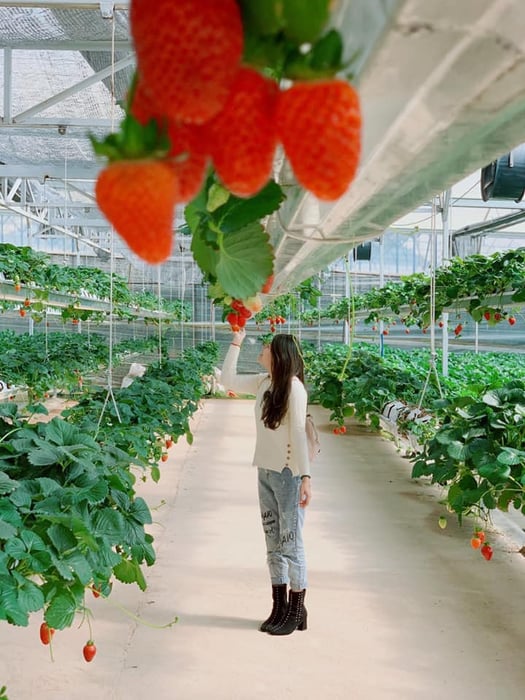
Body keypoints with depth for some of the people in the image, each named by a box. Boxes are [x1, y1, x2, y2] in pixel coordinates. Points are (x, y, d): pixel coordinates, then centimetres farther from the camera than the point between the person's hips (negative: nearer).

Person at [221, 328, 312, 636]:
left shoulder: (293, 386, -15)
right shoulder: (263, 382, 5)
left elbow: (298, 434, -17)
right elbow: (228, 379, 15)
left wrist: (306, 476, -19)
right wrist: (236, 342, 11)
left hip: (288, 475, -7)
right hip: (266, 472, 8)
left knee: (291, 544, 3)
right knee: (274, 544, 14)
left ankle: (296, 612, 16)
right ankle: (280, 609, 25)